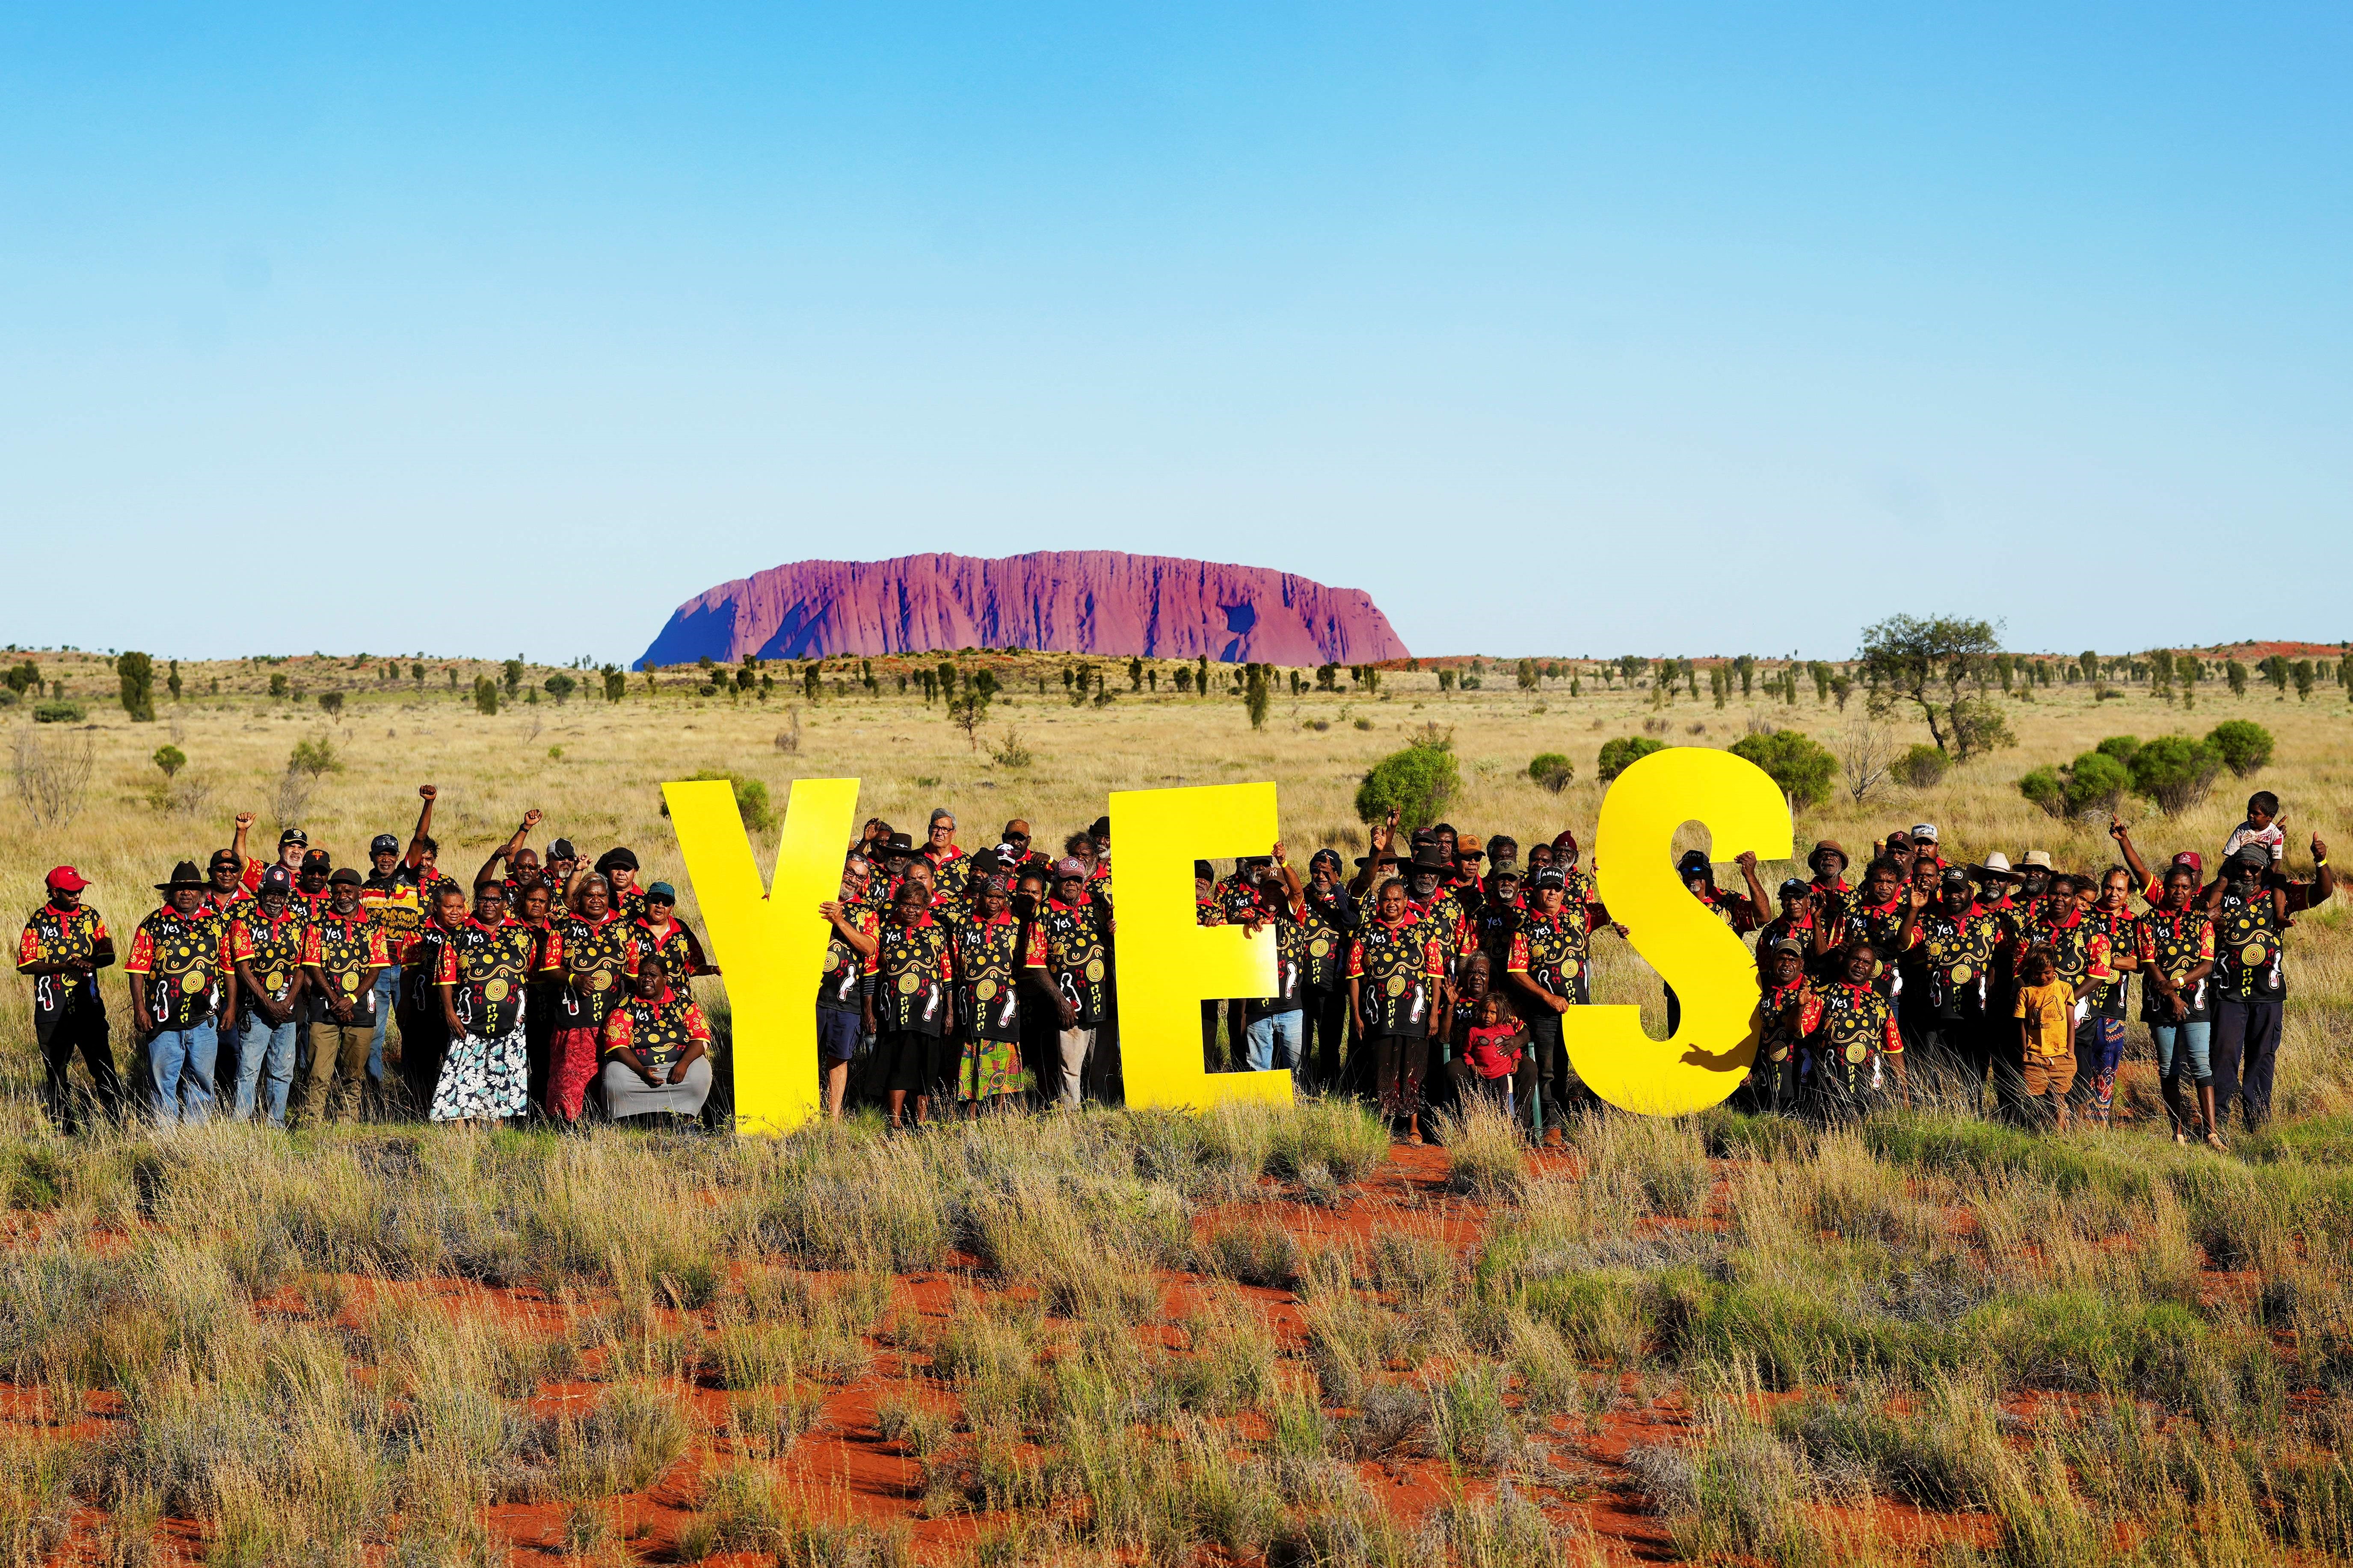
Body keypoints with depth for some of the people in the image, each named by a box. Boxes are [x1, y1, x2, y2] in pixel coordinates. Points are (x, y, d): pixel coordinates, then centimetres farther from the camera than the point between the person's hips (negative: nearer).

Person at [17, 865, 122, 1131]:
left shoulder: (89, 916, 6)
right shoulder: (38, 921, 0)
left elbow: (108, 955, 6)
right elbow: (25, 964, -5)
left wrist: (89, 963, -17)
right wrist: (63, 966, -18)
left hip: (89, 1007, 1)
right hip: (52, 1011, -1)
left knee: (104, 1069, -1)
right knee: (56, 1072, 6)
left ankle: (117, 1121, 5)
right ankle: (65, 1127, 15)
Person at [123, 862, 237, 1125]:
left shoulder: (218, 924, 8)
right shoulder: (153, 925, 3)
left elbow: (230, 968, 12)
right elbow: (138, 970, 1)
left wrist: (231, 1007, 7)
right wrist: (140, 1009, -6)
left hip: (205, 1019, 2)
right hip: (164, 1021, -2)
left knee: (202, 1079, 6)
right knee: (162, 1080, 0)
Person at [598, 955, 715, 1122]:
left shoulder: (683, 1001, 4)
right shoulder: (626, 1005, -1)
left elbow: (701, 1037, -1)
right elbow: (617, 1045, -8)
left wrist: (683, 1064, -20)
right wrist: (641, 1070, -23)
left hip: (678, 1066, 1)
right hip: (635, 1068, -1)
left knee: (700, 1074, -27)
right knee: (615, 1078, -30)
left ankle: (683, 1118, -14)